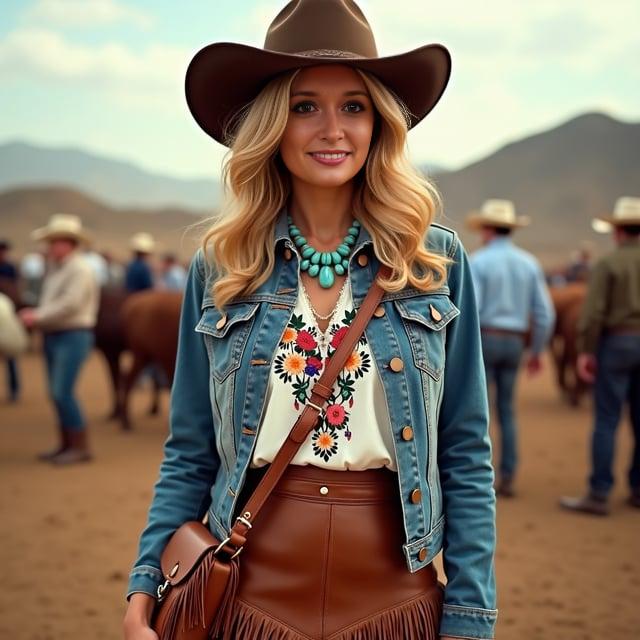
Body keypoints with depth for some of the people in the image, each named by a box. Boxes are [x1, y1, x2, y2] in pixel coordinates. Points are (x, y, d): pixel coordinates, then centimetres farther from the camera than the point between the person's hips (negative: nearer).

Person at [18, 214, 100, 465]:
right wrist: (35, 315, -1)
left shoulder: (80, 268, -13)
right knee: (57, 393, 10)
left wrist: (39, 317, -16)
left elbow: (70, 304, -21)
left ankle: (81, 447, -5)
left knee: (62, 392, -13)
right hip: (53, 336, 9)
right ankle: (66, 444, 19)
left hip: (73, 336, -9)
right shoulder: (55, 269, 14)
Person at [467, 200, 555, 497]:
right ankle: (507, 478, 11)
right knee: (507, 410, 12)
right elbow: (545, 313, 4)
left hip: (483, 339, -5)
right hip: (514, 342, 5)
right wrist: (537, 352, 14)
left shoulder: (477, 262, -9)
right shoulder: (529, 263, 6)